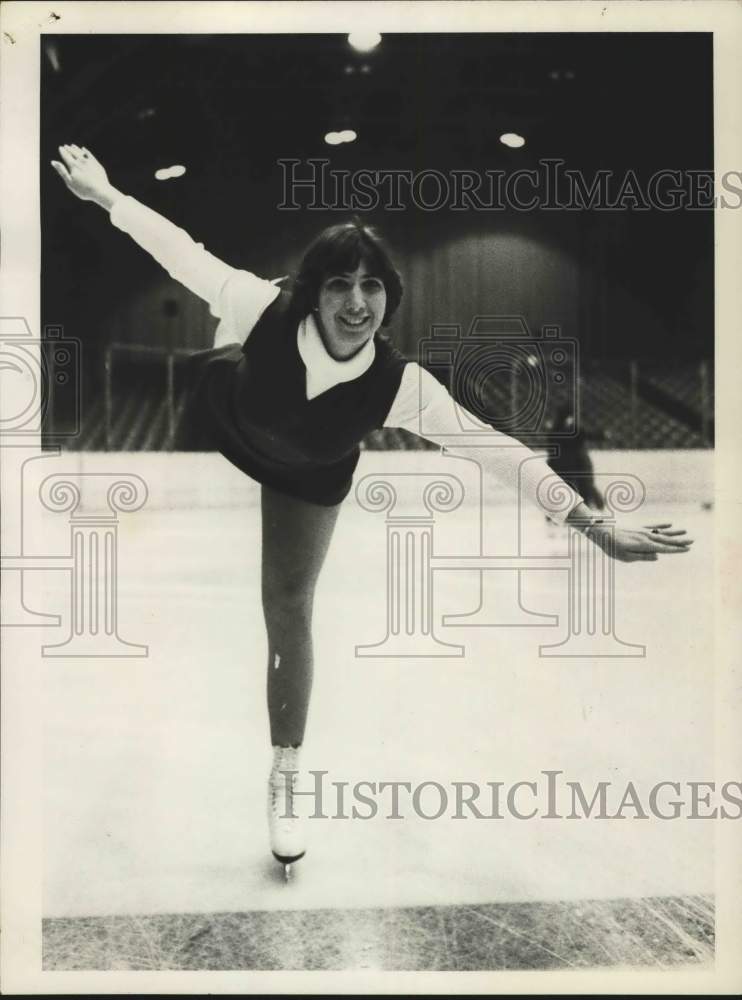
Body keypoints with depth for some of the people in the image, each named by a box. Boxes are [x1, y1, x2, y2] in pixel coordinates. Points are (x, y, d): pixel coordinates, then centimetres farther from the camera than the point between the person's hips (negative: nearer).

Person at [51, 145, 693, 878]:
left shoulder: (400, 385, -39)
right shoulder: (266, 309, -39)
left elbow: (499, 452, -36)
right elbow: (180, 247, -23)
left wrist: (598, 528, -36)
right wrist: (104, 194, -13)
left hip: (308, 478, 1)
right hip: (217, 417, 0)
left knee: (289, 615, 7)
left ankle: (284, 778, 23)